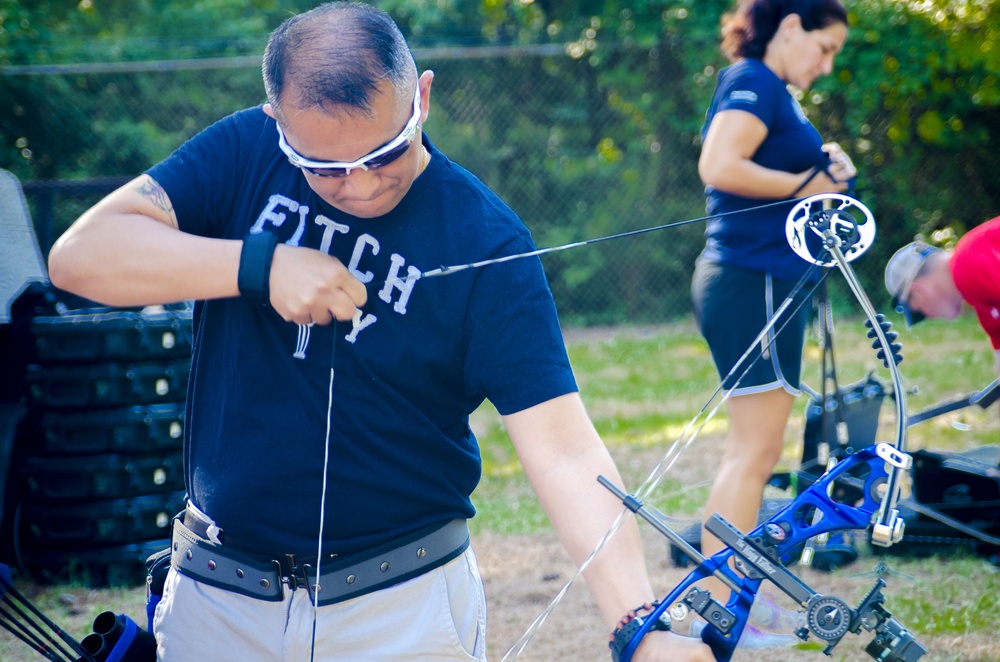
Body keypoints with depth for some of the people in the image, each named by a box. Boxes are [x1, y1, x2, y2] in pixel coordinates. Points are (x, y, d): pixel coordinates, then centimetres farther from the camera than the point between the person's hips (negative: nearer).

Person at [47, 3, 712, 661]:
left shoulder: (486, 241, -13)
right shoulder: (244, 154, -4)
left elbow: (564, 454, -20)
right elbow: (80, 254, -14)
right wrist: (260, 266, -24)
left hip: (404, 609, -2)